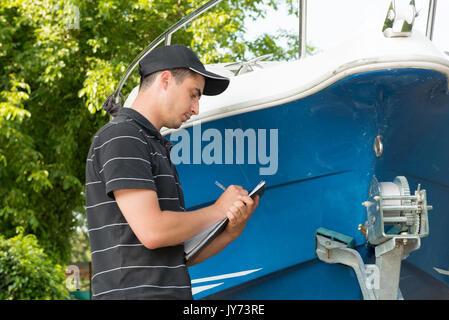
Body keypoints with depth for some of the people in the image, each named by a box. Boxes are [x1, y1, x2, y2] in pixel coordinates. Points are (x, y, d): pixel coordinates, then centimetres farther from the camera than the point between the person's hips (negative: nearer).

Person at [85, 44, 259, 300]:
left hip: (173, 292, 9)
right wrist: (218, 210, -3)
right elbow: (151, 231, -17)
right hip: (134, 292, -9)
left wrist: (232, 230, 2)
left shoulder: (158, 149, 23)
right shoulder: (120, 137, -4)